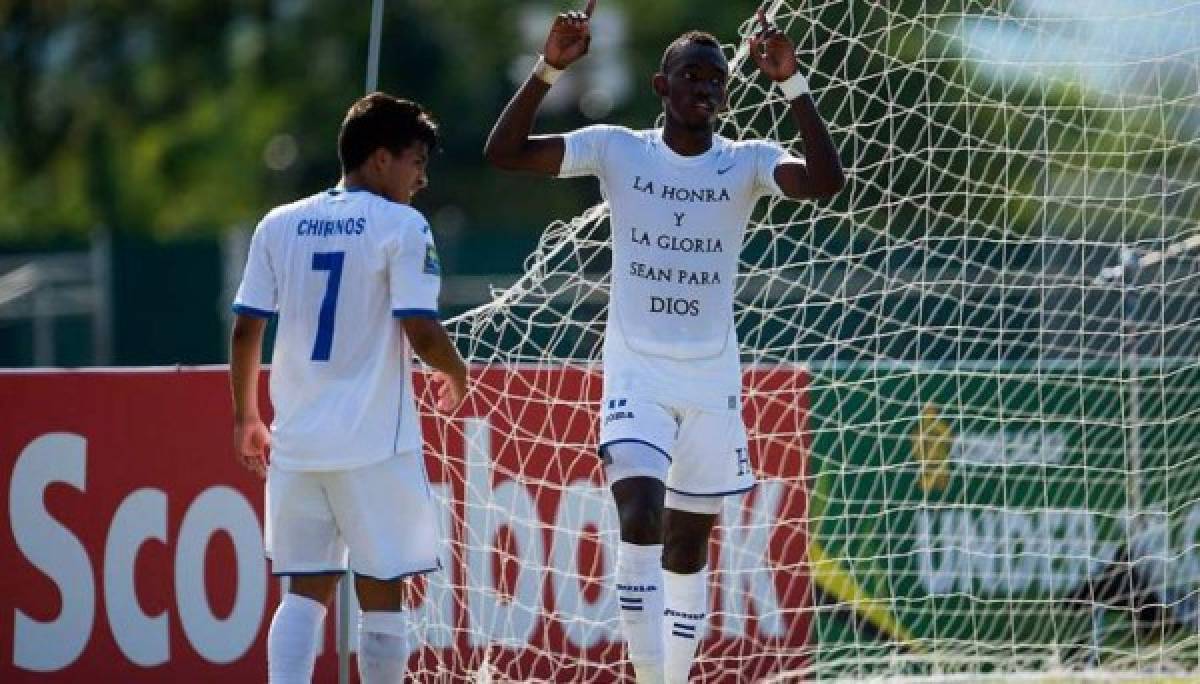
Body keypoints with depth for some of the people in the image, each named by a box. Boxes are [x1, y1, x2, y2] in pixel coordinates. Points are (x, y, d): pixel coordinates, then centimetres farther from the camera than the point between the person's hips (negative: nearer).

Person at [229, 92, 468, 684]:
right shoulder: (401, 226, -7)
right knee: (381, 594, 5)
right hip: (375, 445, -4)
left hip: (297, 442, 4)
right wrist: (456, 377, 7)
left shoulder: (280, 225, 8)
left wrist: (246, 417, 18)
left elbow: (245, 330, 7)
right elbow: (421, 330, -14)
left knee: (304, 592, 7)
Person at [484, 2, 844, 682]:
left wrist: (793, 83, -25)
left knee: (691, 540, 9)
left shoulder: (748, 161, -1)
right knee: (641, 518, -20)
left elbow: (825, 181, -20)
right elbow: (505, 153, -8)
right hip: (636, 371, -2)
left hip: (712, 378, 2)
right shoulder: (617, 150, -2)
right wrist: (550, 69, -19)